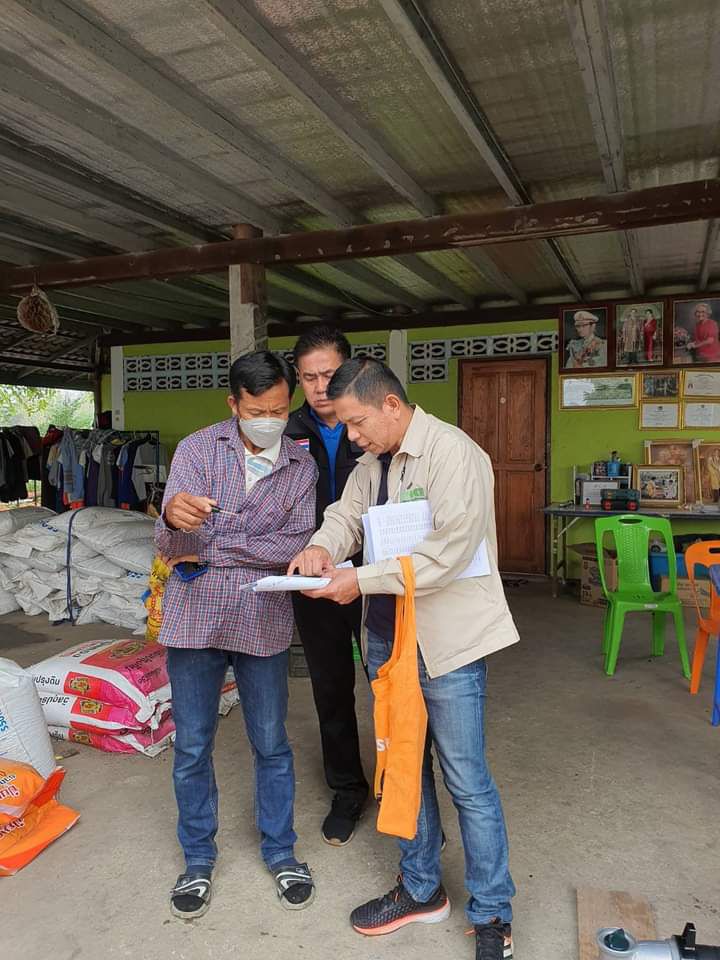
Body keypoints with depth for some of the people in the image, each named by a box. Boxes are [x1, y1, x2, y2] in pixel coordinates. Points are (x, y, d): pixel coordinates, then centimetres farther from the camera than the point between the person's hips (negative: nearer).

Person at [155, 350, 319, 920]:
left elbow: (296, 546, -9)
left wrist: (211, 548, -13)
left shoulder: (301, 467, -1)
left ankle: (280, 851, 35)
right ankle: (198, 857, 34)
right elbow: (170, 546, -14)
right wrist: (174, 518, -38)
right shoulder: (197, 449, -5)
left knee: (271, 745, 13)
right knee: (192, 748, 11)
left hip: (264, 621, 1)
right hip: (195, 617, 0)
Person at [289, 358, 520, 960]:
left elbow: (446, 555, -24)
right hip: (387, 636, 8)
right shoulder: (373, 461, 9)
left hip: (447, 640, -8)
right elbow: (346, 515, 11)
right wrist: (322, 546, -12)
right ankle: (421, 890, 40)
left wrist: (361, 580, -20)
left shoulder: (453, 454, -17)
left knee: (467, 781, 5)